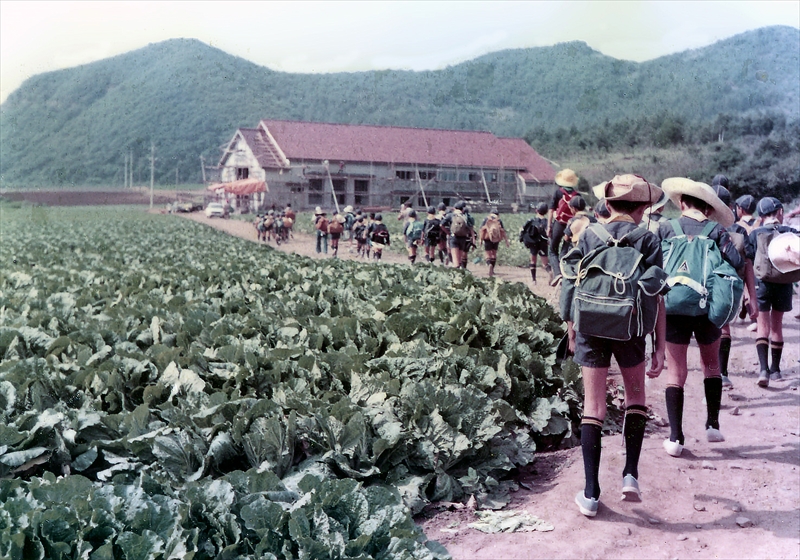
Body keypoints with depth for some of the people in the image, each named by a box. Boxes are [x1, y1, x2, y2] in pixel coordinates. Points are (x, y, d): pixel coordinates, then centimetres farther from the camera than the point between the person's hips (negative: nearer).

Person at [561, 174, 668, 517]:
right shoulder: (647, 240, 0)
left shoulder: (588, 237, 5)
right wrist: (660, 346, -2)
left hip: (590, 328, 1)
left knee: (593, 407, 6)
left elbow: (571, 287, 5)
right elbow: (657, 297, -4)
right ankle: (630, 474, 13)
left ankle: (591, 493, 7)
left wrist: (571, 331, 15)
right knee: (635, 398, 22)